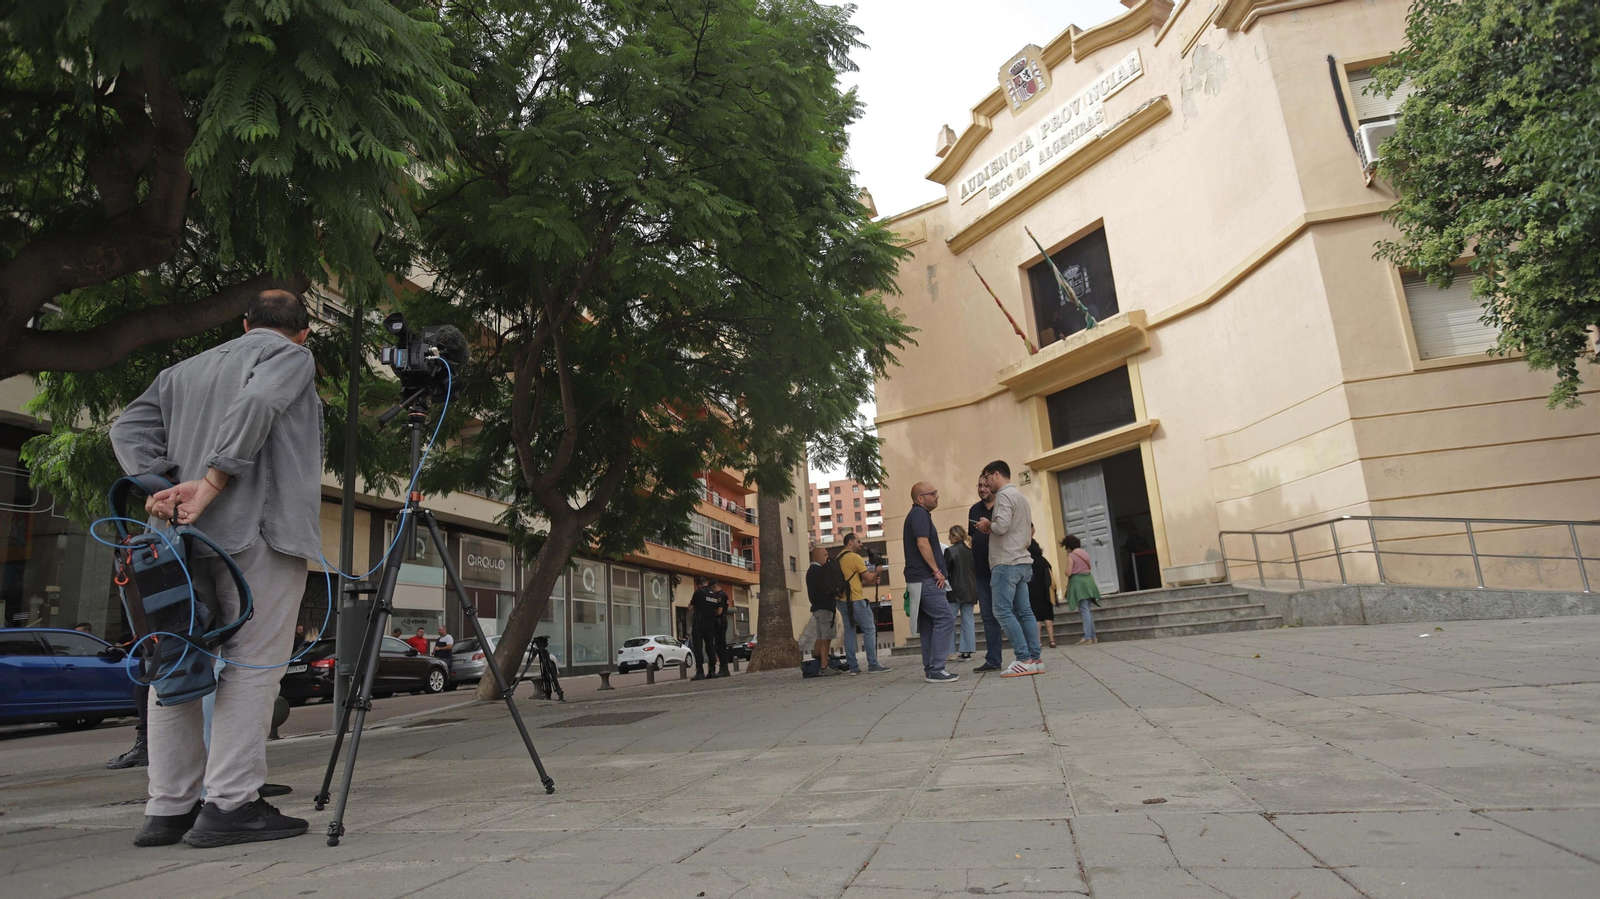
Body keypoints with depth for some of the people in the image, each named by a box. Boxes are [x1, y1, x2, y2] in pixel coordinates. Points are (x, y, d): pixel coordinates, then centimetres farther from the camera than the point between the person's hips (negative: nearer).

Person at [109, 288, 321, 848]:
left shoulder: (182, 371, 26)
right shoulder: (292, 356, 5)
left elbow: (128, 428, 13)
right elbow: (257, 403, -15)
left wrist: (155, 487, 0)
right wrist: (212, 483, -16)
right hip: (258, 534, -6)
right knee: (253, 664, -4)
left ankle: (169, 808, 15)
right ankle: (229, 806, -5)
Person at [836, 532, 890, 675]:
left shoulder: (839, 559, 15)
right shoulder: (855, 557, -10)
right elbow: (868, 577, -8)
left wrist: (871, 581, 18)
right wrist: (877, 571, 12)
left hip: (842, 600, 8)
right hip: (856, 600, -8)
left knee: (849, 631, 7)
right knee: (869, 630, -1)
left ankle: (853, 667, 5)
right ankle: (873, 665, -3)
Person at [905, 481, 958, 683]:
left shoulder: (919, 514, 21)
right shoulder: (919, 513, -10)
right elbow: (922, 543, -21)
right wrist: (937, 571, -16)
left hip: (923, 579, 10)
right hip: (926, 579, -10)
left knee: (929, 624, 10)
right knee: (945, 619, -13)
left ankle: (930, 669, 12)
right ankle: (936, 670, -14)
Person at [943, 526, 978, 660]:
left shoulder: (950, 550, -10)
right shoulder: (971, 551, 7)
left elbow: (944, 570, -10)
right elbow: (976, 570, 13)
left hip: (956, 590, -5)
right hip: (970, 591, 6)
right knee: (968, 621, 6)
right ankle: (967, 651, 4)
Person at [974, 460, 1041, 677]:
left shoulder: (1004, 495, -10)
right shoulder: (1020, 496, 20)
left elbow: (1001, 526, -23)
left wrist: (987, 525, -2)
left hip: (1006, 563, -10)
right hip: (1022, 562, 10)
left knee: (1003, 611, -8)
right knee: (1024, 611, 8)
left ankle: (1025, 660, -11)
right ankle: (1035, 658, 6)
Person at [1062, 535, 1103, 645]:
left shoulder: (1071, 556, -12)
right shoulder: (1084, 553, 10)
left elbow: (1068, 573, -15)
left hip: (1078, 582, -7)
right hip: (1088, 581, 7)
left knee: (1084, 611, -8)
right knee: (1087, 610, 14)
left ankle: (1088, 638, -10)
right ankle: (1093, 636, 16)